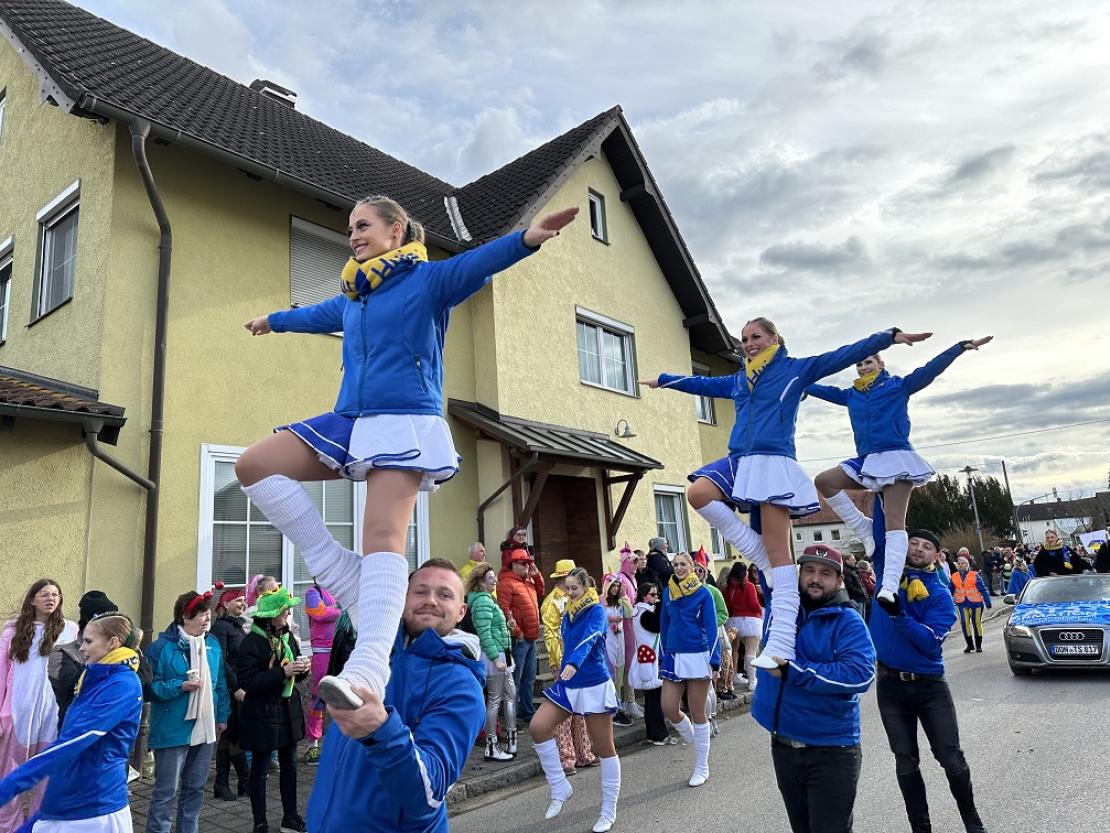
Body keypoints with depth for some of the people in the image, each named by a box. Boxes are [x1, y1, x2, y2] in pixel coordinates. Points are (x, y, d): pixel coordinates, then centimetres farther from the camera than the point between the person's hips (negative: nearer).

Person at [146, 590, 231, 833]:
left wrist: (222, 716, 12)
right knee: (166, 791, 2)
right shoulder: (162, 646, -13)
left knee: (195, 788, 17)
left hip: (205, 729, 6)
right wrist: (180, 686, -24)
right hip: (172, 731, -6)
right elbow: (151, 686, -12)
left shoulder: (213, 644, 5)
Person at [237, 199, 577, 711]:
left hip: (405, 422, -8)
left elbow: (480, 261, -16)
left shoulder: (429, 279, 2)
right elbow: (313, 315, 44)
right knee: (253, 466, -3)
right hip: (350, 420, 8)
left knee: (383, 536, -22)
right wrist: (271, 320, 62)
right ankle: (334, 569, -7)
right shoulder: (350, 300, 23)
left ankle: (369, 668, -30)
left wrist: (527, 238, -35)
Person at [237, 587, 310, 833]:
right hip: (263, 713, -6)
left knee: (289, 765, 15)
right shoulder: (252, 642, -16)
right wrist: (283, 672, -27)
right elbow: (247, 681, -22)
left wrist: (302, 668, -8)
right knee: (260, 769, 9)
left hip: (289, 710, 6)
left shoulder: (287, 637, 4)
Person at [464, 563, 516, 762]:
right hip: (494, 655, -10)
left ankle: (511, 740, 24)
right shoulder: (483, 601, -17)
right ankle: (491, 747, 8)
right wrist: (496, 658, -23)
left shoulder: (488, 599, 15)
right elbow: (484, 633, -22)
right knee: (495, 700, -1)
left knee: (511, 695, 15)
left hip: (501, 654, 10)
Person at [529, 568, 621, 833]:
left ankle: (608, 812, 22)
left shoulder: (596, 611, -14)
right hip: (567, 684, 7)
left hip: (594, 686, -6)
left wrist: (573, 664, -49)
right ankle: (560, 790, 5)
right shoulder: (568, 615, 6)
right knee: (537, 727, -11)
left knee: (605, 749, 5)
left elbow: (588, 640, -33)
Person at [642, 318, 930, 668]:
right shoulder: (738, 380, 24)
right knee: (698, 494, -23)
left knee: (778, 551, -11)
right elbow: (702, 383, 36)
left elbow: (843, 356, 2)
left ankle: (781, 643, -15)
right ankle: (761, 557, -9)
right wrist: (663, 380, 44)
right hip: (740, 462, 6)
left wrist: (890, 335, -7)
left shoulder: (795, 369, 9)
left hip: (774, 464, -6)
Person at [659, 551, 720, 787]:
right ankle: (697, 744, 30)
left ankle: (702, 768, 18)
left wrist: (714, 661, -11)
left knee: (697, 713, 3)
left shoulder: (703, 593, -5)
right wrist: (663, 657, 13)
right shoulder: (668, 592, 7)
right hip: (674, 657, 5)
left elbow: (711, 628, -5)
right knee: (669, 709, 1)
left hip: (697, 656, -4)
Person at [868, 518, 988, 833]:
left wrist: (898, 614, -29)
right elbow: (880, 530, -6)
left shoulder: (940, 594, -5)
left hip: (930, 685, -1)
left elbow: (931, 642, -18)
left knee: (952, 759, 5)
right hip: (890, 685, 2)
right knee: (906, 764, 11)